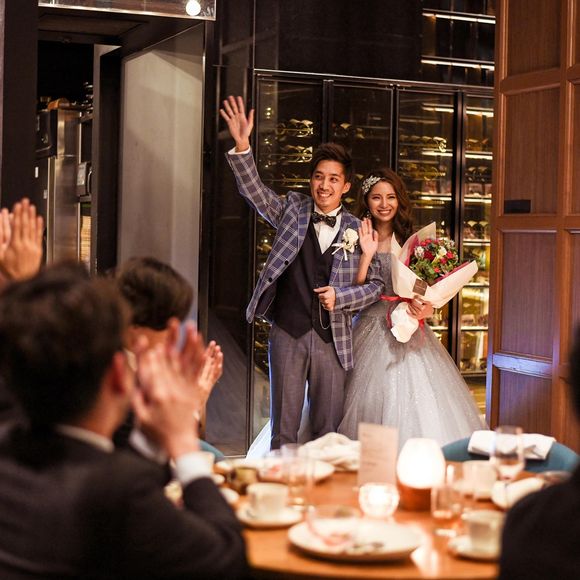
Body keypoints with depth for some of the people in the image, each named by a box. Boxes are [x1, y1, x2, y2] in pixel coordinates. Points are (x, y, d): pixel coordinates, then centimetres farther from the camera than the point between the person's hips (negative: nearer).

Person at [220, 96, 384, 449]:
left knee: (328, 432, 8)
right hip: (288, 334, 0)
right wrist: (242, 145, -23)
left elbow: (376, 284, 7)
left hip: (332, 339, 0)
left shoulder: (356, 230, 4)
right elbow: (255, 191, -7)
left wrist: (340, 296, -12)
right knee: (284, 430, 5)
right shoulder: (293, 210, 6)